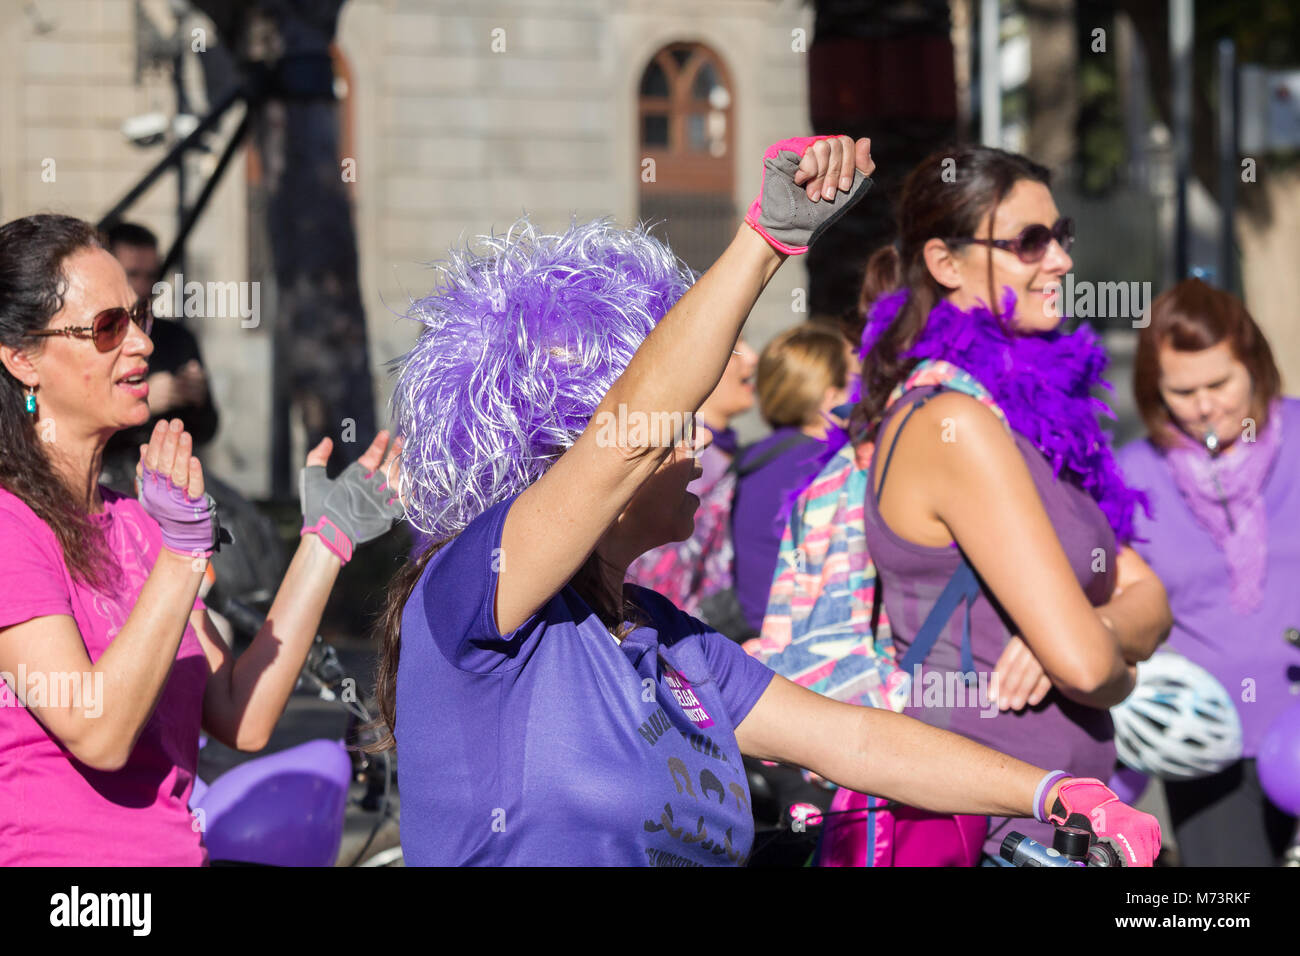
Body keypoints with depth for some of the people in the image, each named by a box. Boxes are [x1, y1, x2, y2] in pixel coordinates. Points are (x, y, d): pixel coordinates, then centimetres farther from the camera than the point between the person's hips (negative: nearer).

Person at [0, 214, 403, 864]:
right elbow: (98, 733, -19)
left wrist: (326, 537, 7)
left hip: (179, 849, 7)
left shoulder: (132, 523, 13)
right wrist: (182, 554, -22)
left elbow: (243, 719, 6)